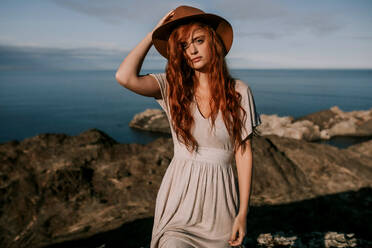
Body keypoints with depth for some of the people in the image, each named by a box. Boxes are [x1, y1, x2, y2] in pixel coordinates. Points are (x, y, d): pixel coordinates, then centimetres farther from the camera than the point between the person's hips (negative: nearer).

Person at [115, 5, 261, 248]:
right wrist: (153, 34, -6)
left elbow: (244, 152, -4)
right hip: (179, 194, 0)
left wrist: (243, 212, -5)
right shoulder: (172, 86, -1)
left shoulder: (239, 91, -4)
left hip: (219, 196, 0)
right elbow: (125, 77, -18)